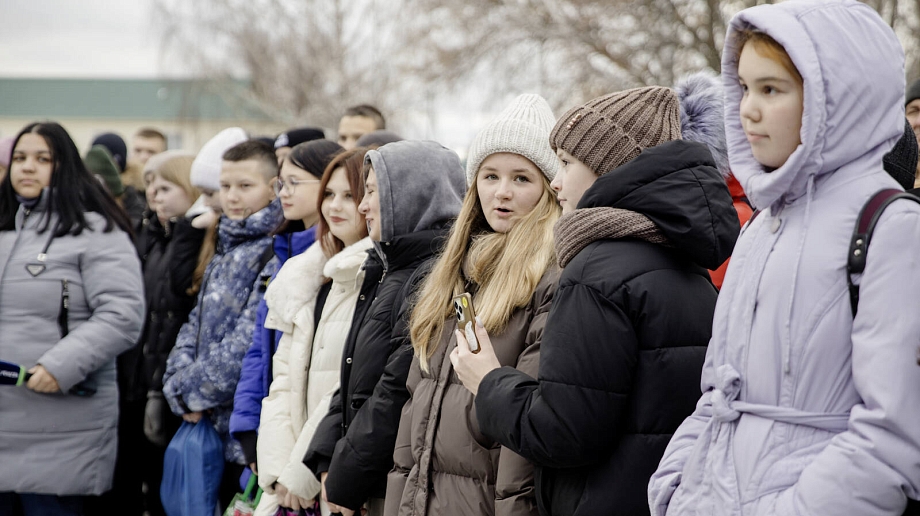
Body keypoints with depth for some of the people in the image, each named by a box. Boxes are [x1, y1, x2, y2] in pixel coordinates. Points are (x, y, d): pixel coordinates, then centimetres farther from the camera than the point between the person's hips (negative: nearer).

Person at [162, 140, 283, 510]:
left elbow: (250, 341, -20)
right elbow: (196, 325, 15)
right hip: (215, 425, 8)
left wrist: (194, 391, -11)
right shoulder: (225, 250, 15)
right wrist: (180, 387, -2)